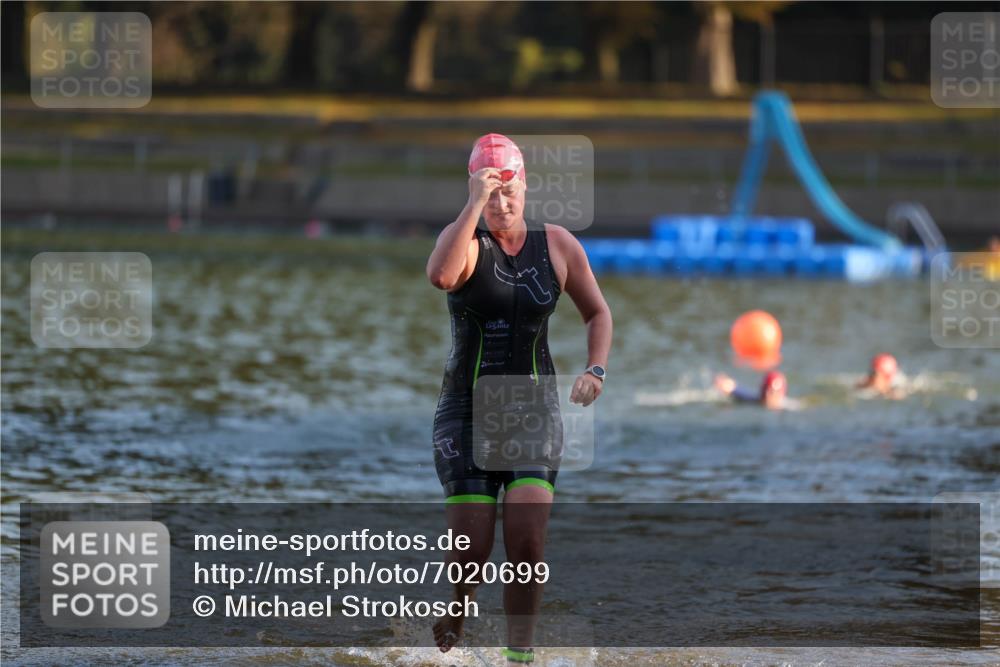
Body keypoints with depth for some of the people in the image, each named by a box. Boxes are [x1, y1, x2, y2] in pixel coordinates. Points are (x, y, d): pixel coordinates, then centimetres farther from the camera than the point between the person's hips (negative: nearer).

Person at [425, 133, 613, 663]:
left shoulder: (557, 245, 3)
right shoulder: (467, 242, -6)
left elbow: (597, 312, 15)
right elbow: (440, 276, -31)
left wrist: (595, 369, -2)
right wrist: (476, 203, -30)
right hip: (466, 410, -1)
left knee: (528, 542, -15)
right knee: (472, 550, -6)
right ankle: (452, 613, 27)